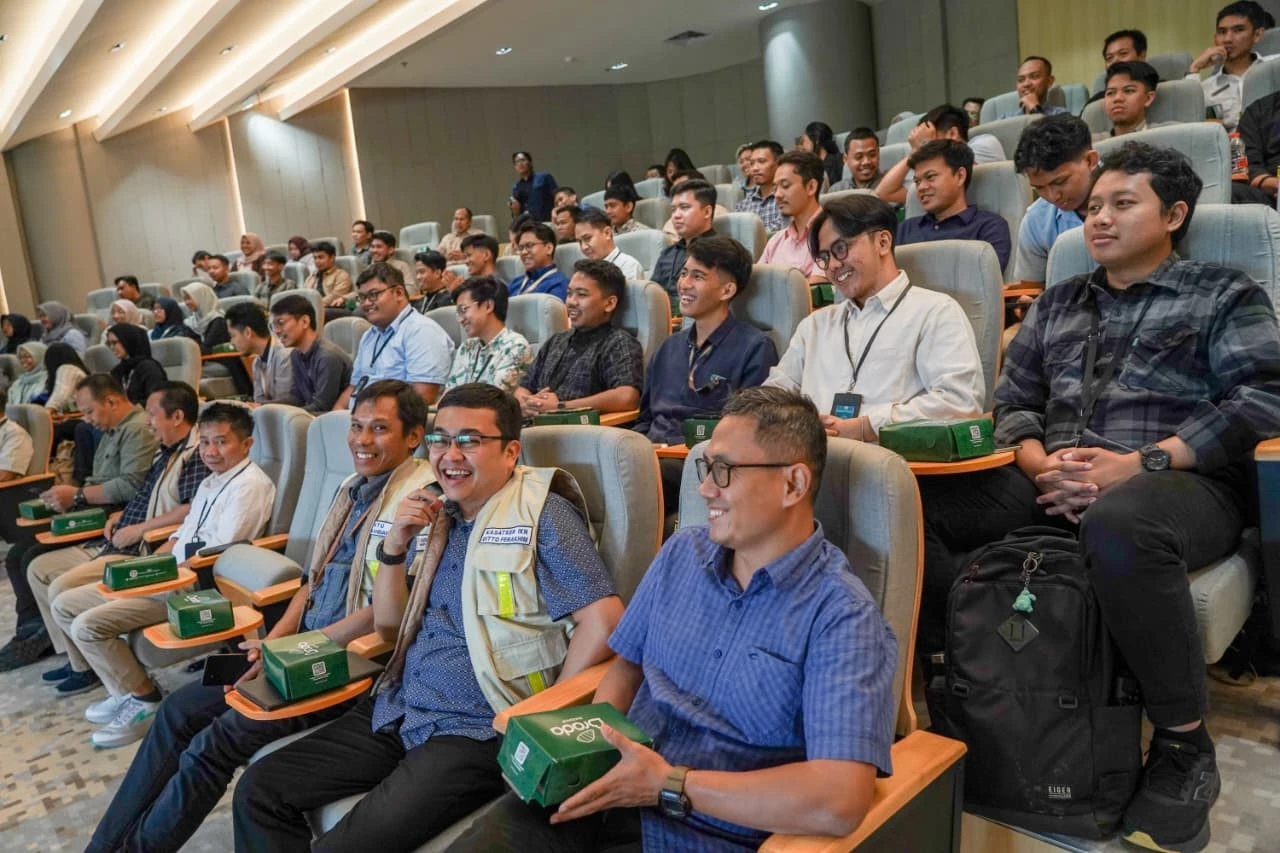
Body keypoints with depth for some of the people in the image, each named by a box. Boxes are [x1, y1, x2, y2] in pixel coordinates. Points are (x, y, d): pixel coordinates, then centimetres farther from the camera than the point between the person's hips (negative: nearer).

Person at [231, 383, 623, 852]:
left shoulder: (543, 515, -11)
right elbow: (388, 622, 15)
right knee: (258, 791, 1)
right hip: (398, 709, 8)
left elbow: (603, 620, -19)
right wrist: (395, 544, -1)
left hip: (477, 731, -7)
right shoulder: (439, 515, 12)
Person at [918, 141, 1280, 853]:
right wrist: (1040, 463, -7)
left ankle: (1184, 749, -22)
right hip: (1053, 482, 5)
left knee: (1120, 525, -42)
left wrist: (1139, 462, -17)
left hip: (1181, 481, -4)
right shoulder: (1057, 304, 24)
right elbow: (1013, 403, 17)